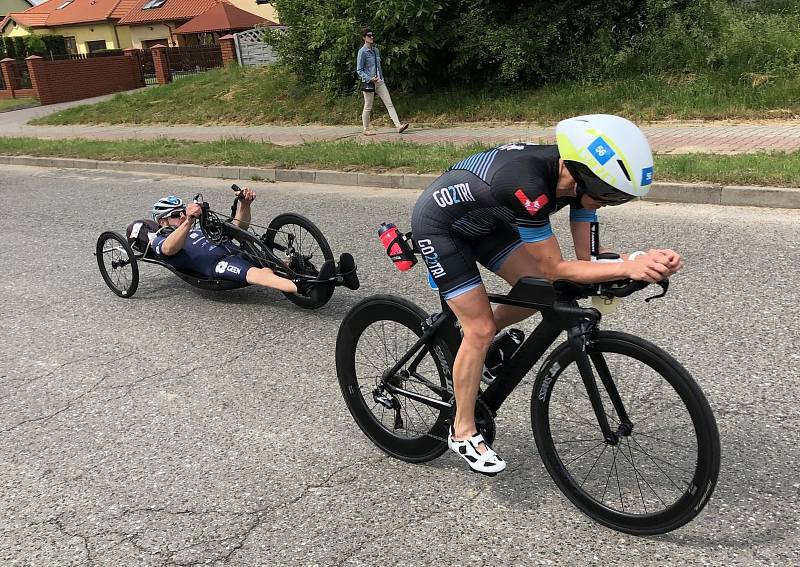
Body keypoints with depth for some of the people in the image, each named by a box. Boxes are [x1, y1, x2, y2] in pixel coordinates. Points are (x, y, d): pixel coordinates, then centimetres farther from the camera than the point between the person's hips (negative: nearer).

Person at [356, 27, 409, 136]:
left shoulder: (376, 50, 11)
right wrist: (369, 79, -21)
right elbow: (359, 70, -10)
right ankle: (366, 129, 16)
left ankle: (398, 126, -8)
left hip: (379, 82, 6)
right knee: (368, 107, 3)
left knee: (389, 104, -3)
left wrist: (381, 78, 16)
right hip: (368, 83, -6)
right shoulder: (362, 52, -8)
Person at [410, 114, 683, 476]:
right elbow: (555, 269, -33)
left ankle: (479, 342, 24)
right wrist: (629, 268, -39)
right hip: (438, 225, -7)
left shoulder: (578, 174, -16)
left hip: (483, 221, 8)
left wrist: (645, 259, -29)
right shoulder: (527, 185, -39)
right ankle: (463, 433, 6)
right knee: (480, 330, -10)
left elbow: (586, 254, -14)